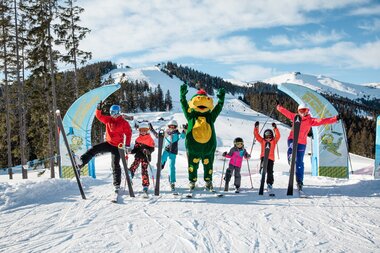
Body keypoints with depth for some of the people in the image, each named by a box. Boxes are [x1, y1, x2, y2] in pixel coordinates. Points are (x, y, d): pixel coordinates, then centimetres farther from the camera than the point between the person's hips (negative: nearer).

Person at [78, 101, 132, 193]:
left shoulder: (124, 123, -8)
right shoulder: (108, 119, 5)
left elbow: (128, 133, -9)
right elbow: (99, 116, 0)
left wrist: (127, 145, -16)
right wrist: (99, 109, -20)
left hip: (117, 146, -4)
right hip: (108, 143, 5)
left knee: (115, 165, -2)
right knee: (94, 149, -15)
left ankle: (117, 185, 6)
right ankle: (81, 162, -16)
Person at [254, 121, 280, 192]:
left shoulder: (274, 141, 4)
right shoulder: (262, 141, 7)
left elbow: (278, 136, -12)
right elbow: (256, 135, 0)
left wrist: (275, 128, -24)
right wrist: (256, 128, -13)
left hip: (271, 158, -1)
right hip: (263, 156, 1)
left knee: (270, 172, -2)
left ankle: (269, 184, 6)